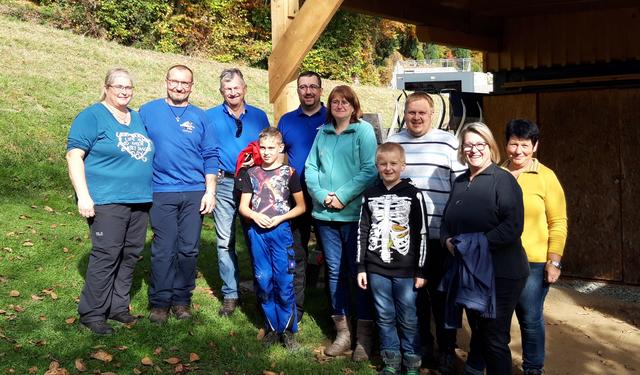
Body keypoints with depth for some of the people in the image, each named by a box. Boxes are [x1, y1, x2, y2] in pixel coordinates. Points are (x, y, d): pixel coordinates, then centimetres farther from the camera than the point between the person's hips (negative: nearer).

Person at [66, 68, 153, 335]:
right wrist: (83, 195, -17)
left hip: (140, 200, 7)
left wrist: (149, 193, 21)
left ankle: (118, 306, 22)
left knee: (131, 255, 9)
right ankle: (92, 313, 2)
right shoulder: (92, 117, -3)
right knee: (106, 256, -9)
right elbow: (74, 155, -10)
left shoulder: (138, 119, 17)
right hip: (107, 200, -7)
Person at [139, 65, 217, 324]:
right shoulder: (148, 111, 6)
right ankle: (160, 302, 10)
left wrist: (210, 191, 1)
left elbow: (209, 156, 8)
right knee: (163, 250, -1)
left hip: (195, 193, 2)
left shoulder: (200, 117, 10)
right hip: (162, 192, -2)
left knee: (189, 249, 5)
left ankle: (182, 299, 17)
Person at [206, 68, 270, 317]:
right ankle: (230, 294, 9)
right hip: (224, 184, -1)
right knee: (225, 242, 1)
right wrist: (212, 173, -6)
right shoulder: (210, 117, 7)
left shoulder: (259, 116, 11)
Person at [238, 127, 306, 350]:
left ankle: (288, 329, 8)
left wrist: (280, 218, -10)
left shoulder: (289, 173, 2)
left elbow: (301, 206, 3)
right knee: (263, 281, 7)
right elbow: (243, 206, 10)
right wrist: (255, 215, -11)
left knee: (284, 282, -3)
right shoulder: (252, 173, 9)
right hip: (257, 232, 3)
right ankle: (272, 327, 20)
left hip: (281, 231, -3)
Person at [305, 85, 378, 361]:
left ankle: (364, 336, 10)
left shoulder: (364, 130, -2)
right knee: (335, 272, 10)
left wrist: (342, 196, -15)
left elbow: (370, 170, -12)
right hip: (325, 214, 5)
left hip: (354, 212, -5)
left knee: (358, 272, 1)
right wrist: (323, 196, -8)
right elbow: (311, 168, 9)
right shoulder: (323, 132, 12)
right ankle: (342, 332, 20)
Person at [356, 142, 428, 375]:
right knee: (385, 317, 10)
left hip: (406, 270, -2)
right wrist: (360, 267, 5)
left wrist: (421, 270, -4)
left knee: (408, 318, 4)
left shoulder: (413, 195, -2)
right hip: (376, 268, 3)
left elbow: (421, 235, -2)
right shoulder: (370, 195, 6)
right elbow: (362, 232, 9)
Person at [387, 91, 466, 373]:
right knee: (413, 291, 13)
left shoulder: (448, 143, -3)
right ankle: (421, 344, 28)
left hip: (439, 234, -3)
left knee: (440, 292, 6)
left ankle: (447, 349, 19)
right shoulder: (392, 143, 8)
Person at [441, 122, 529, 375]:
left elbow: (513, 226, -21)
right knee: (477, 330, 21)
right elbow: (447, 220, 18)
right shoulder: (460, 182, 12)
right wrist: (447, 240, -3)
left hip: (500, 275, -7)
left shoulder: (503, 180, -11)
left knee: (495, 338, 1)